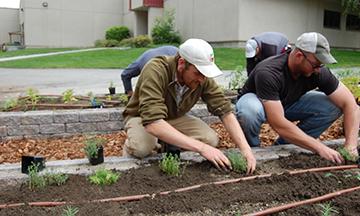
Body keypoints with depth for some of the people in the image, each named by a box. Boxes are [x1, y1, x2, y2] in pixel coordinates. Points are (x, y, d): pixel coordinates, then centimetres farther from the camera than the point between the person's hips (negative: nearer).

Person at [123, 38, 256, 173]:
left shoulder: (203, 78, -21)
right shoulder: (155, 71, -37)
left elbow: (225, 111, -19)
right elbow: (153, 122, -46)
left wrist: (245, 148, -33)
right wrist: (201, 147, -49)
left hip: (175, 117, 5)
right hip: (142, 118, -4)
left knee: (211, 139, -19)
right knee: (142, 147, -36)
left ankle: (167, 145, 6)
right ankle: (130, 146, 0)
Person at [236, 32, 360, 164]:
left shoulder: (318, 71, -23)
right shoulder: (268, 73, -38)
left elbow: (349, 103, -20)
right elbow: (278, 124, -43)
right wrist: (320, 148, -42)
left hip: (288, 104, 5)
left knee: (332, 106, -17)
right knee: (250, 110, -41)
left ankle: (283, 145, -3)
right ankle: (252, 148, -7)